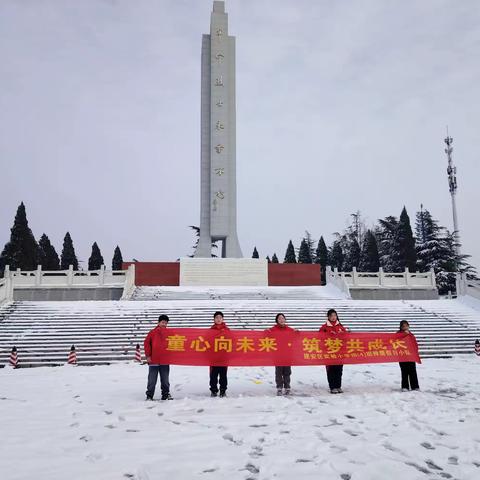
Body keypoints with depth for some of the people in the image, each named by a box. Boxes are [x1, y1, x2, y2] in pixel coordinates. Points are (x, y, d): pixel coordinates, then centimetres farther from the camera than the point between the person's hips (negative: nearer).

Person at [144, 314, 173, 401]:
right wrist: (148, 355, -6)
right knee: (152, 380, 4)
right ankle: (149, 395, 13)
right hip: (153, 361, -2)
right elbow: (146, 343, -2)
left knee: (165, 380, 11)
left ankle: (166, 394, 20)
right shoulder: (153, 332, -1)